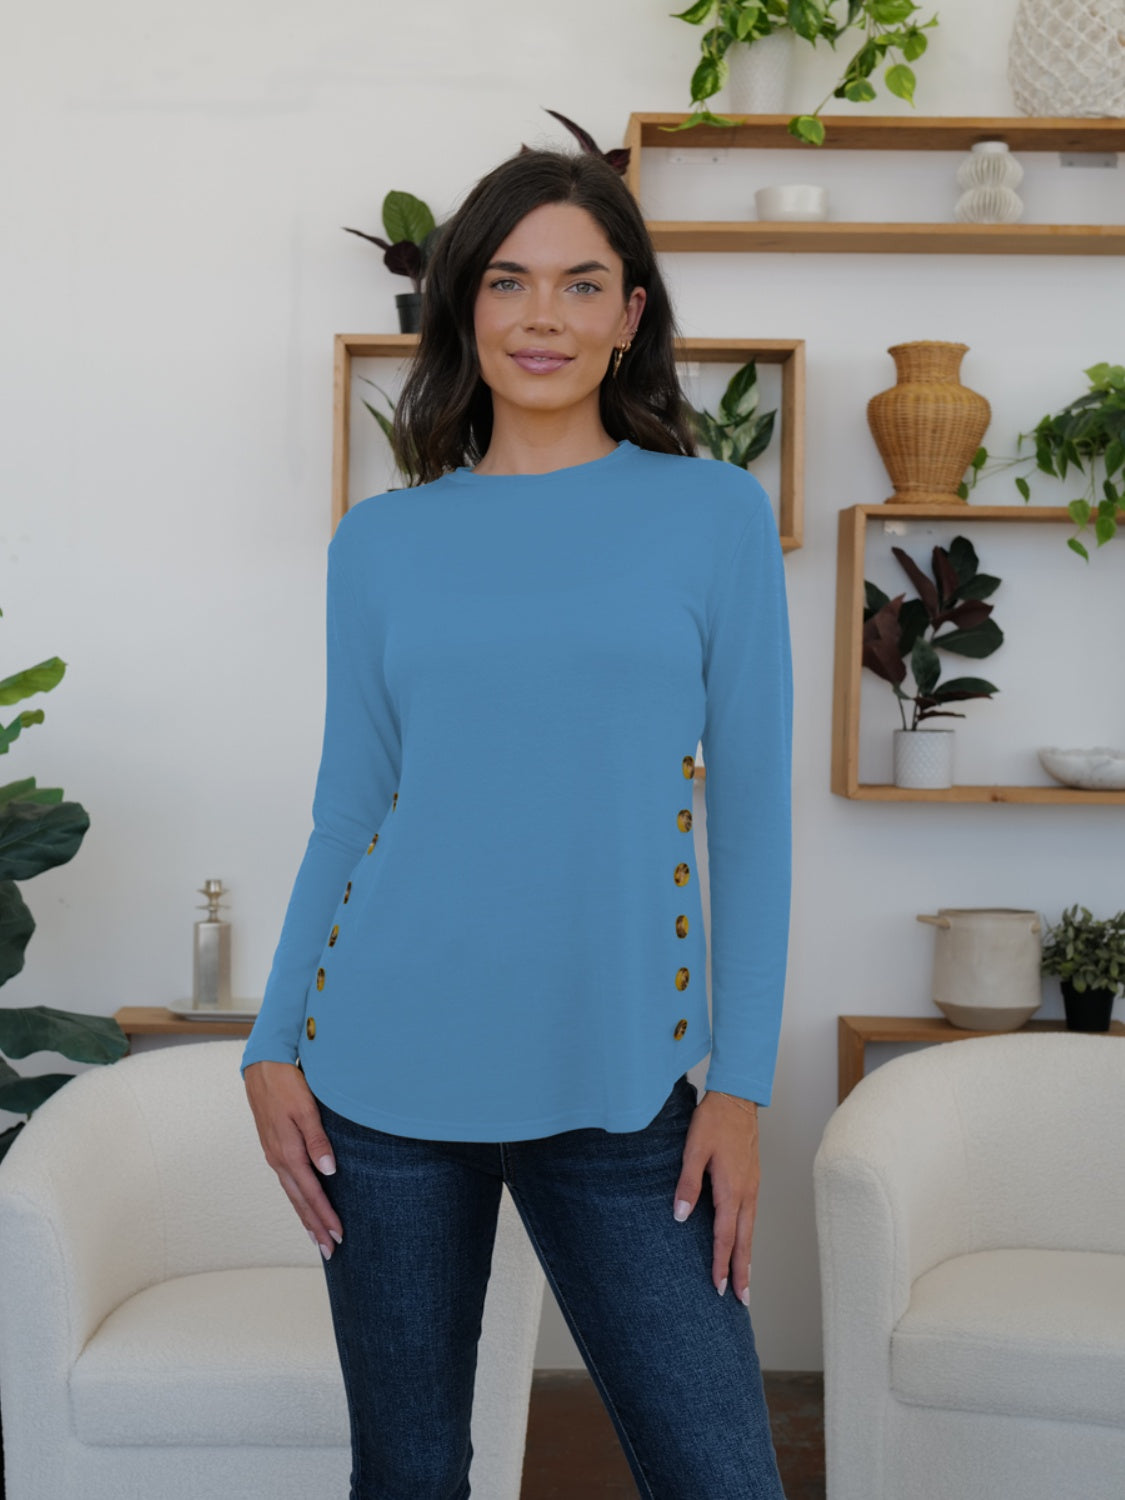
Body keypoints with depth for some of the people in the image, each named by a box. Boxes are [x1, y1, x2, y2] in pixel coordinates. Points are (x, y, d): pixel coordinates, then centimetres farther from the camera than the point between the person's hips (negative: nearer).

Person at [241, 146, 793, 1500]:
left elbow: (751, 813, 0)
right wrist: (271, 1046, 2)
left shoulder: (717, 514, 1)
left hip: (617, 1091, -1)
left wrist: (741, 1084, -4)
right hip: (387, 1077, 2)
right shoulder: (383, 541, 6)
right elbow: (349, 807, 9)